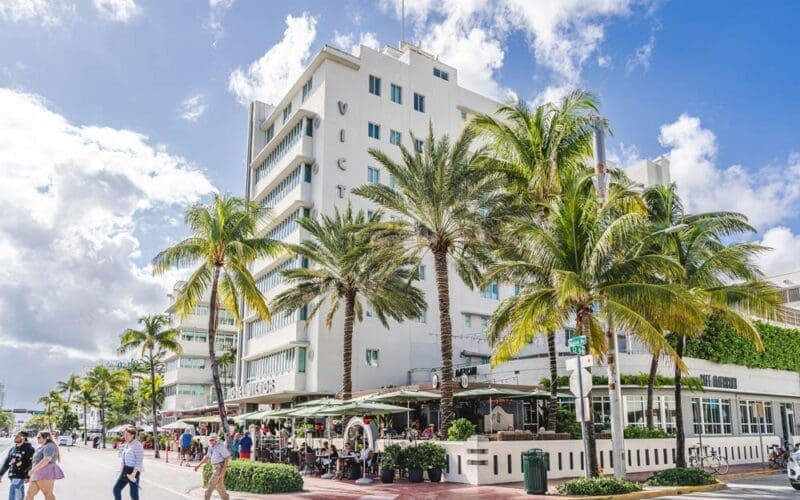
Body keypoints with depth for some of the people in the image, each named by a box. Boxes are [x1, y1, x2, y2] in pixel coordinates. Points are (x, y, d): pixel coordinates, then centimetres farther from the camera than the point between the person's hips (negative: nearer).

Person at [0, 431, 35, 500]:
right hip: (12, 475, 7)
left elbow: (32, 463, -14)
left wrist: (28, 477, -19)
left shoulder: (29, 449, -10)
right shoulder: (12, 449, 12)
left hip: (20, 476, -7)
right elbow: (6, 462, 16)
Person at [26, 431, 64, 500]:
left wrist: (34, 469, -26)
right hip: (38, 475, 10)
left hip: (46, 474, -10)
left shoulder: (49, 447, -10)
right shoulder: (42, 448, 22)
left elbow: (47, 460, -24)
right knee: (29, 494, 3)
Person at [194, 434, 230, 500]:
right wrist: (199, 465, 14)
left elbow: (227, 457, -17)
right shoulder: (211, 447, 11)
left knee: (211, 483, -11)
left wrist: (224, 469, -23)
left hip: (220, 467, -9)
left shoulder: (221, 446, -15)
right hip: (215, 467, 9)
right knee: (219, 485, 14)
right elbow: (207, 457, 21)